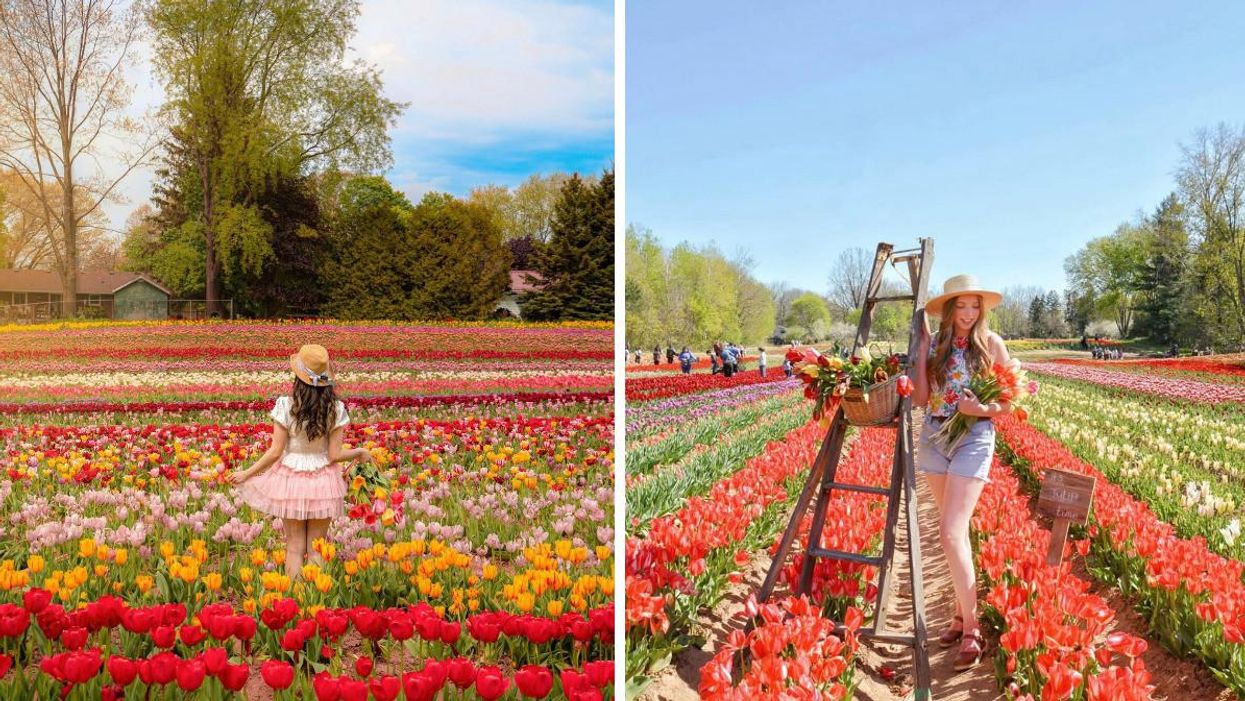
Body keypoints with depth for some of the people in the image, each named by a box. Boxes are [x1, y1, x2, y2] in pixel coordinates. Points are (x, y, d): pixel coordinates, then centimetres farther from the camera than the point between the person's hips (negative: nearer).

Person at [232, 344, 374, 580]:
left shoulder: (285, 406, -13)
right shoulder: (335, 409, -9)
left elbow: (275, 452, -11)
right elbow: (334, 455, -8)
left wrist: (247, 473, 2)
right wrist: (360, 452, 10)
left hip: (291, 481, -1)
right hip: (322, 483, 1)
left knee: (294, 547, 9)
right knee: (316, 549, 11)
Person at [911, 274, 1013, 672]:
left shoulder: (992, 344, -3)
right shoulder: (934, 345, 5)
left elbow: (1009, 403, 0)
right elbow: (920, 400, -2)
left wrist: (982, 409, -20)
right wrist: (920, 355, -9)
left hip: (974, 437, -4)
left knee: (950, 533, -14)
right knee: (956, 530, 12)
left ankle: (971, 629, -4)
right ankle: (963, 614, 24)